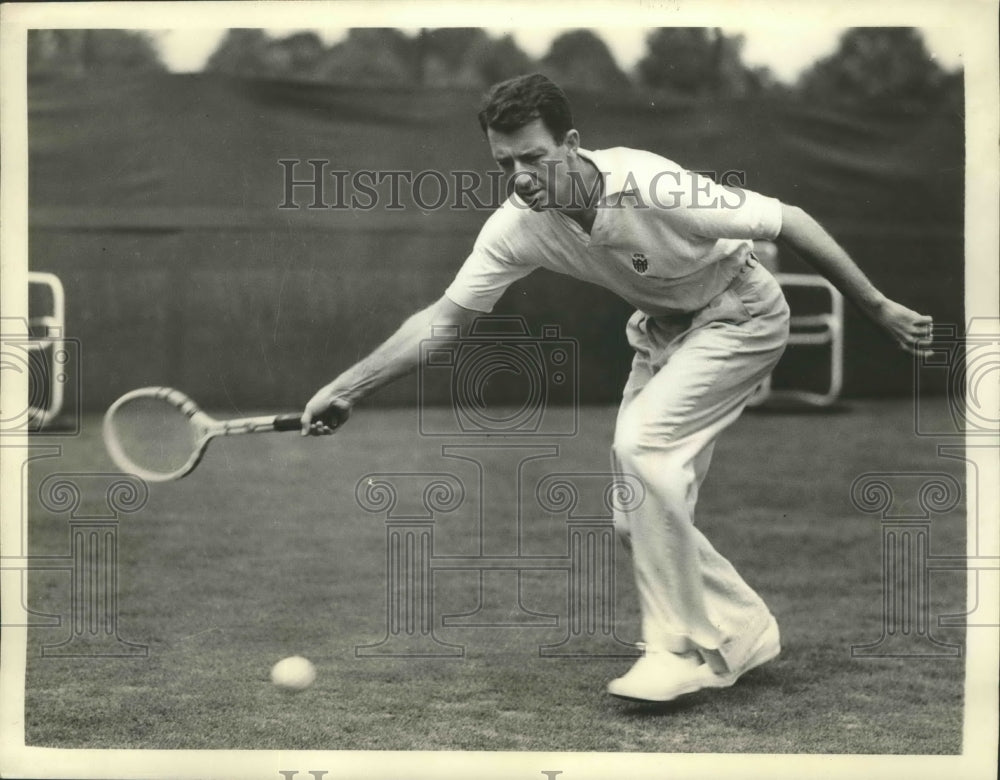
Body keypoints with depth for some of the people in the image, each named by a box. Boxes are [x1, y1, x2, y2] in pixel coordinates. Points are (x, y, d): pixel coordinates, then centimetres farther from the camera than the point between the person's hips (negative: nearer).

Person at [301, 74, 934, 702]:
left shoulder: (654, 187, -34)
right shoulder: (518, 226, -17)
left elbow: (791, 223, -25)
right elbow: (447, 316, -8)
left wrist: (880, 309, -20)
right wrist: (347, 389, -15)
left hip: (740, 315, -7)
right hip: (662, 331, 7)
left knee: (641, 440, -27)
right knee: (636, 520, 0)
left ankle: (684, 648, -17)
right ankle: (743, 630, 21)